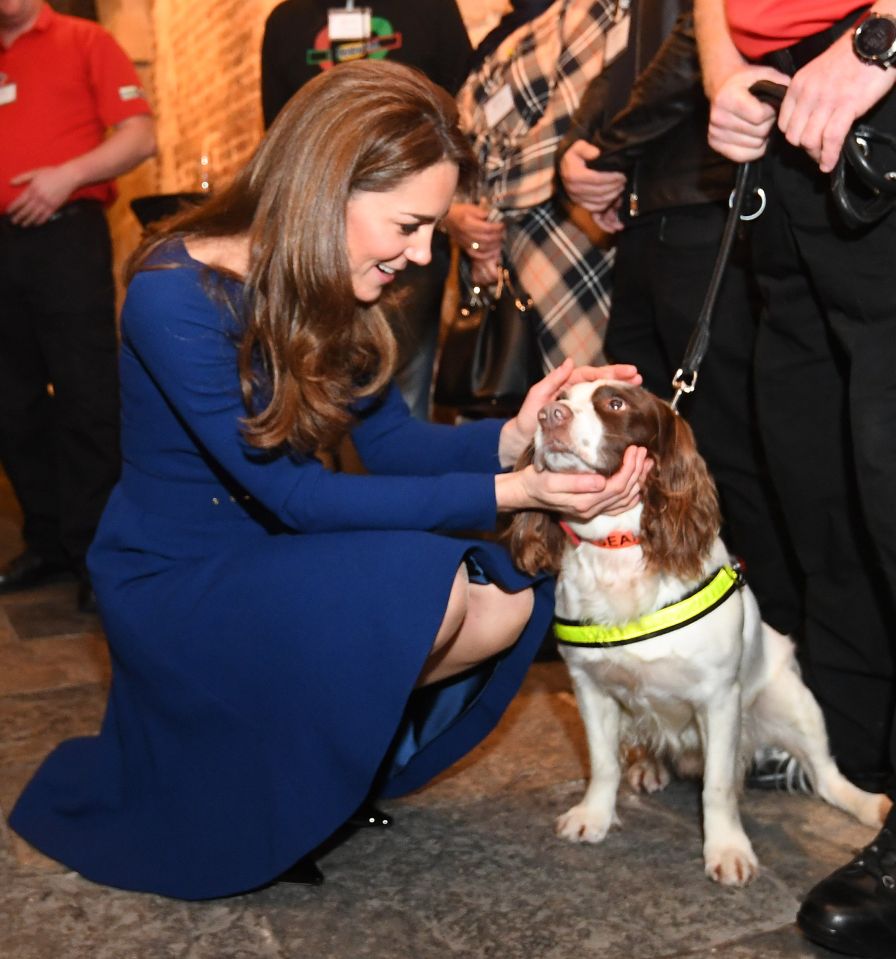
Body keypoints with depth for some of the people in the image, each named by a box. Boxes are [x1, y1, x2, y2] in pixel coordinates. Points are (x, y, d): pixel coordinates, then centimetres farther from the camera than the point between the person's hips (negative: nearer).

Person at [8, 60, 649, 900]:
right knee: (427, 592, -28)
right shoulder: (176, 296, -25)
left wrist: (512, 437, -20)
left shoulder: (326, 286, -2)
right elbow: (291, 494, -26)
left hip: (280, 551, 7)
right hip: (177, 578, -7)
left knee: (509, 600, -10)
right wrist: (505, 494, -29)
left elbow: (392, 442, 0)